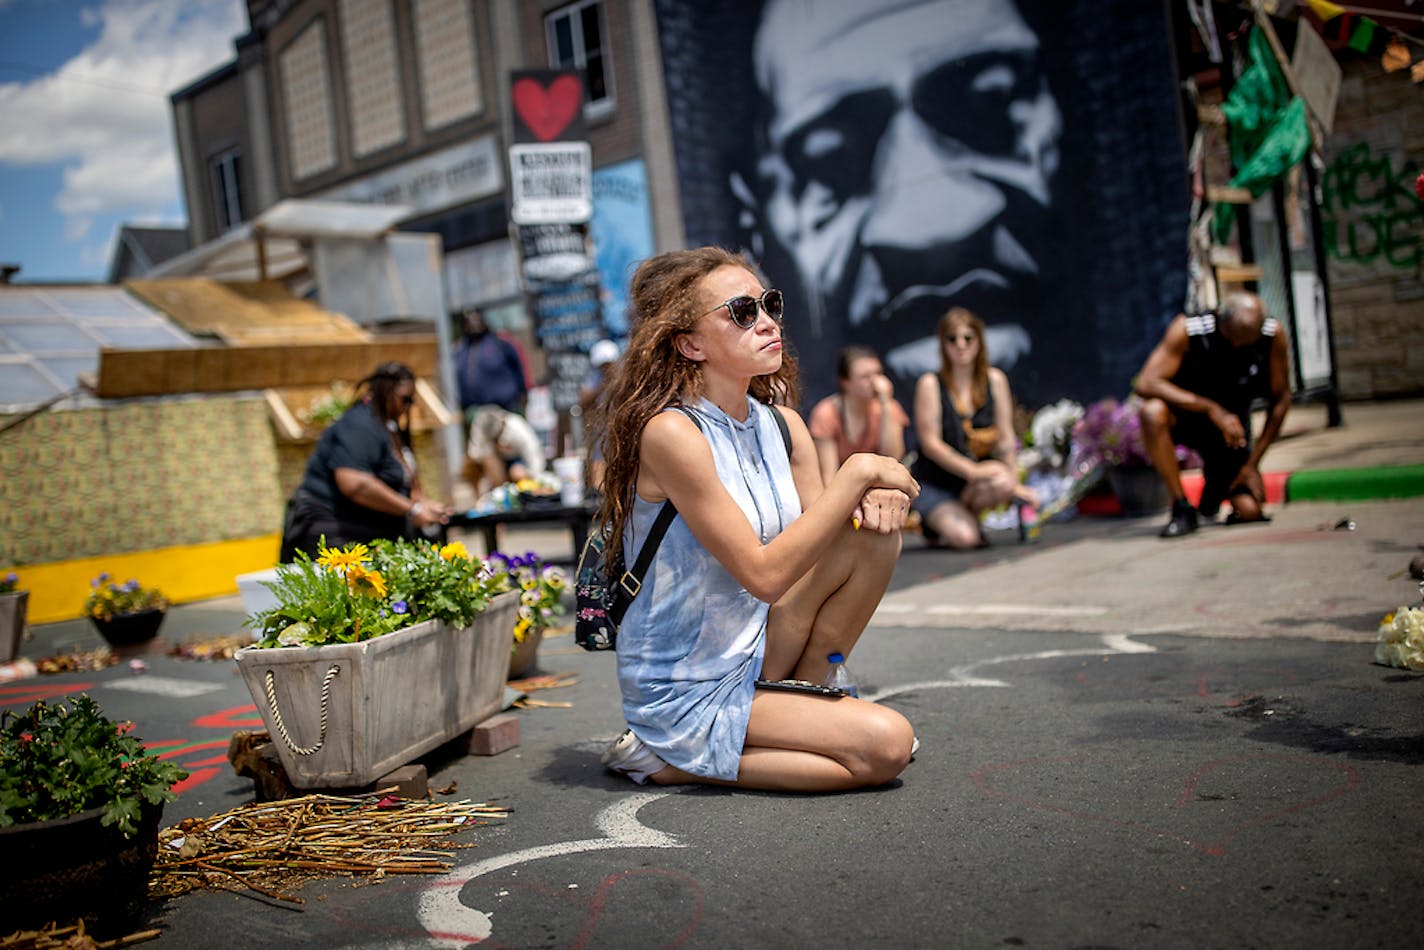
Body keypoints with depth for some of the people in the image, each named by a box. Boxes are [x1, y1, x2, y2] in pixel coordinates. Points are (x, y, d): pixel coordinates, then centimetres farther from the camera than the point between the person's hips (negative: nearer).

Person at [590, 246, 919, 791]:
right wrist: (857, 473, -22)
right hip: (685, 694, -7)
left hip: (755, 656, 7)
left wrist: (870, 495, -15)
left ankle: (807, 697, 5)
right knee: (885, 745, -15)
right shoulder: (671, 433, -22)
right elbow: (764, 573, -25)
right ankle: (673, 761, -2)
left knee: (876, 534, -8)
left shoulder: (782, 426, 2)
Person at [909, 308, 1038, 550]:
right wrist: (973, 471, -24)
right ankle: (939, 521, 7)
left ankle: (967, 517, -1)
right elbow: (931, 444, -13)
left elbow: (1005, 438, 2)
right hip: (934, 483, -3)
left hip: (978, 476, 4)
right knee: (964, 538, -29)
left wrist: (1014, 483, -8)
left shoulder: (995, 380, 3)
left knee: (1002, 482, -33)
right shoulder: (930, 384, -8)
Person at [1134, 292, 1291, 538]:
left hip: (1232, 426, 3)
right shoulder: (1187, 330, -25)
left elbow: (1280, 400, -7)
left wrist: (1252, 464, -10)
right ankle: (1182, 509, -25)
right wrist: (1212, 409, -38)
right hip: (1185, 414, -2)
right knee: (1152, 411, -39)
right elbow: (1146, 384, -33)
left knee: (1250, 511, -13)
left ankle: (1216, 482, 25)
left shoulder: (1273, 335, -17)